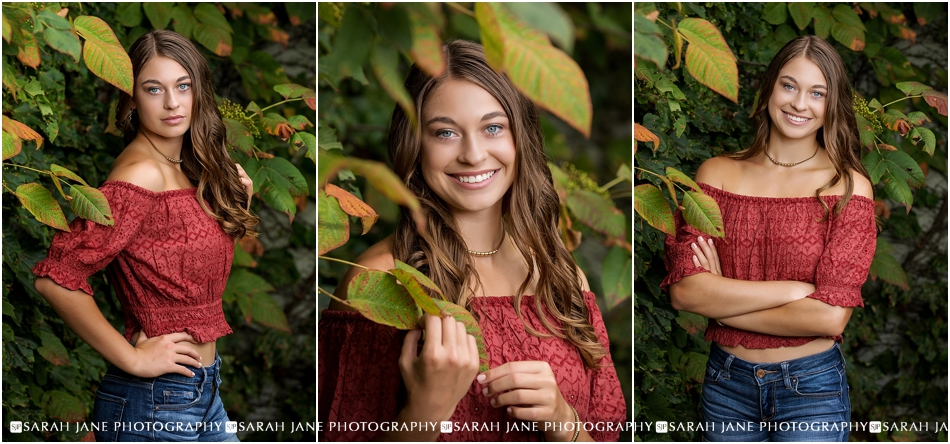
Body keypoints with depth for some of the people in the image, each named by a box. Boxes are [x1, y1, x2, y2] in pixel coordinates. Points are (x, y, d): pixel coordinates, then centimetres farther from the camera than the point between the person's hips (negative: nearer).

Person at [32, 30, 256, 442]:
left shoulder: (191, 172, 7)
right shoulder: (141, 176, -18)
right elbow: (56, 278, -25)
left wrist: (236, 197, 4)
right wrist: (133, 358, -18)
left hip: (203, 391, 8)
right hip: (156, 403, -8)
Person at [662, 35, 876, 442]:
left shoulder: (847, 186, -8)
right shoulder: (718, 173, -2)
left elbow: (831, 316, -17)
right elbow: (683, 290, -13)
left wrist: (722, 301, -11)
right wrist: (795, 289, -17)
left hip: (812, 390, -2)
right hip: (725, 382, 2)